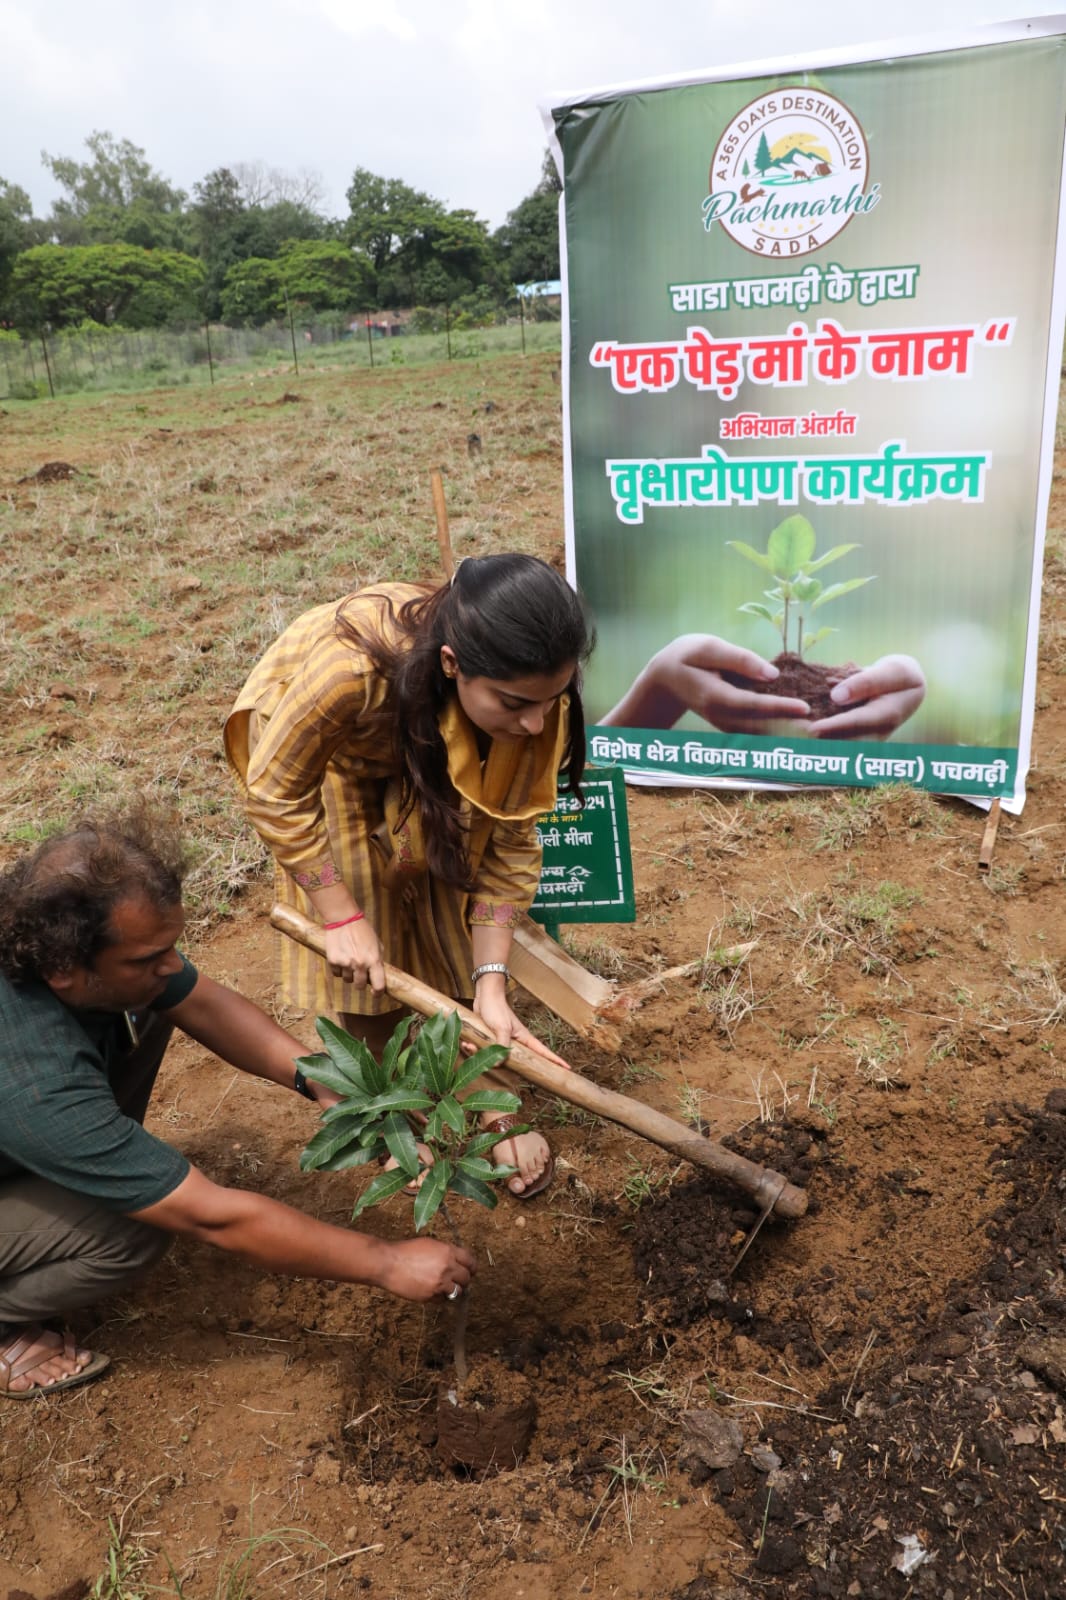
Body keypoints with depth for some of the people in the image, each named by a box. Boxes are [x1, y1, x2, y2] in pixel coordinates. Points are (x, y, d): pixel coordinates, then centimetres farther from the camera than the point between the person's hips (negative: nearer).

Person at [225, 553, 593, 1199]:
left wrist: (491, 984, -25)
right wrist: (343, 917, -24)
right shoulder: (352, 667, -47)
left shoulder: (536, 700, -33)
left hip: (437, 762, 3)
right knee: (365, 960, -2)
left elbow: (509, 840, -21)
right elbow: (276, 792, -28)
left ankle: (498, 1111, 20)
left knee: (460, 931, 0)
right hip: (328, 757, -2)